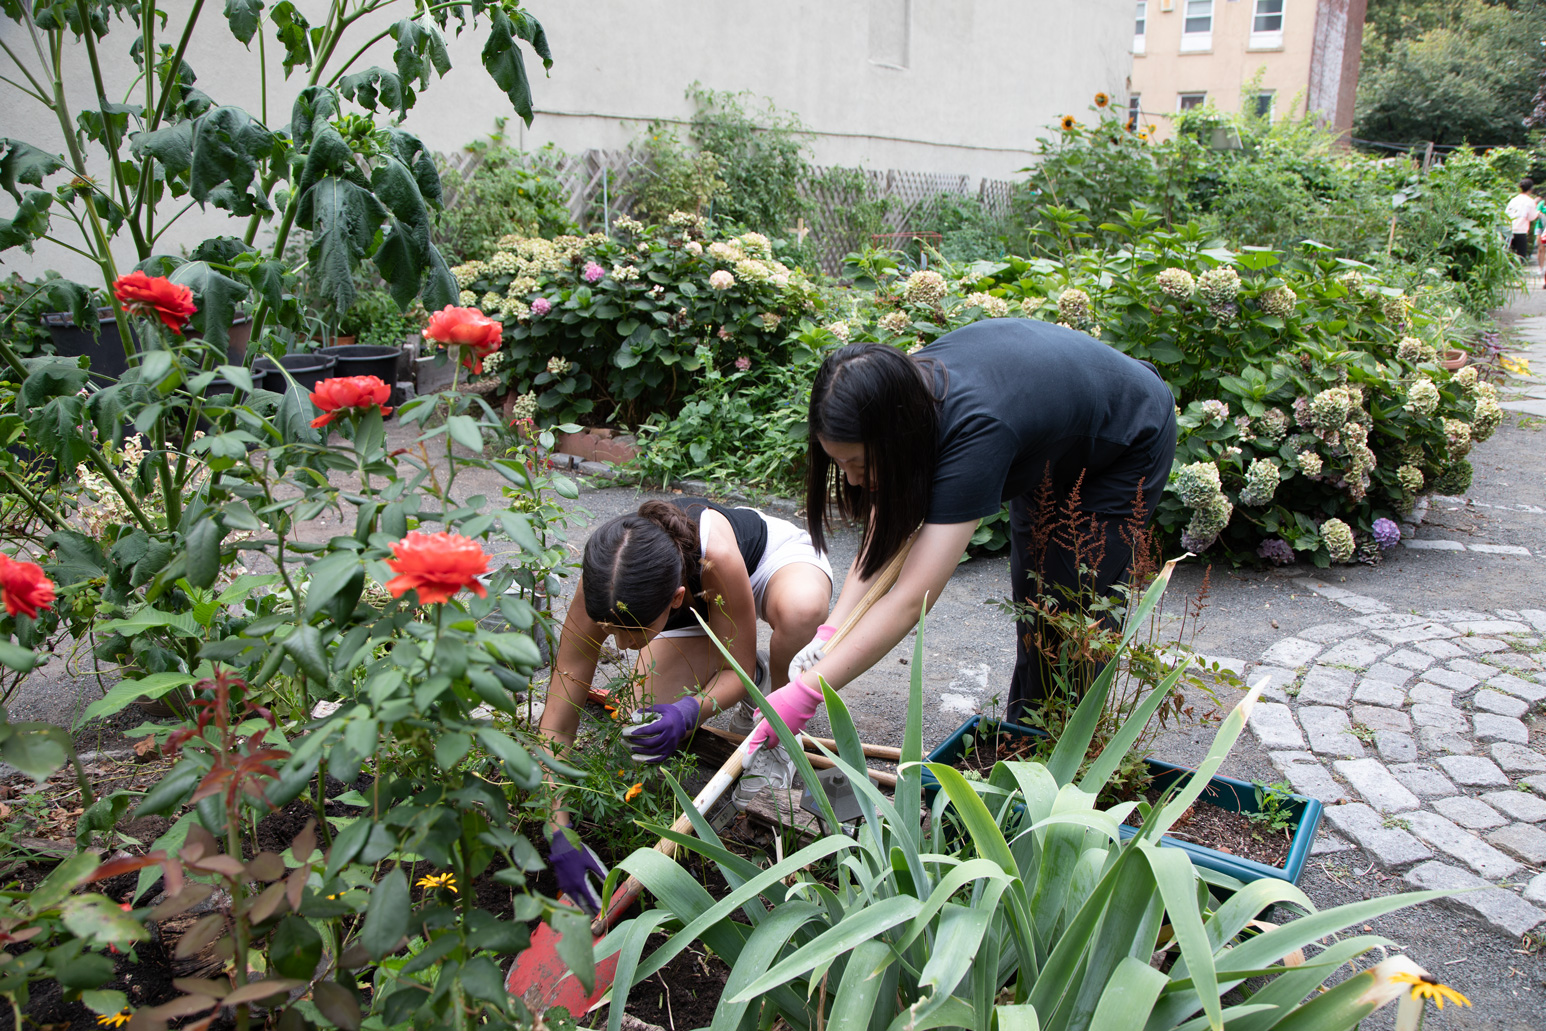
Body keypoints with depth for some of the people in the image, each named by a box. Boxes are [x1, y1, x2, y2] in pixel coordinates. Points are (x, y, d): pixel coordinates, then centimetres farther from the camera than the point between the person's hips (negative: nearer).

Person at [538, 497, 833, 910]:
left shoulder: (715, 556, -45)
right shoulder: (603, 593, -35)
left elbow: (737, 671, -28)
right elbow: (556, 725, -30)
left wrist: (688, 712, -48)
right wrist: (559, 836, -38)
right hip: (696, 611, 3)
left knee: (800, 608, -41)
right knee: (655, 720, -16)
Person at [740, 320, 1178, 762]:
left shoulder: (976, 433, -46)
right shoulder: (906, 388, -25)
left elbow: (911, 600, -48)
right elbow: (882, 539, -19)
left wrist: (805, 693, -48)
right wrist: (828, 635, -29)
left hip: (1132, 441, -7)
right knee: (1030, 596, 16)